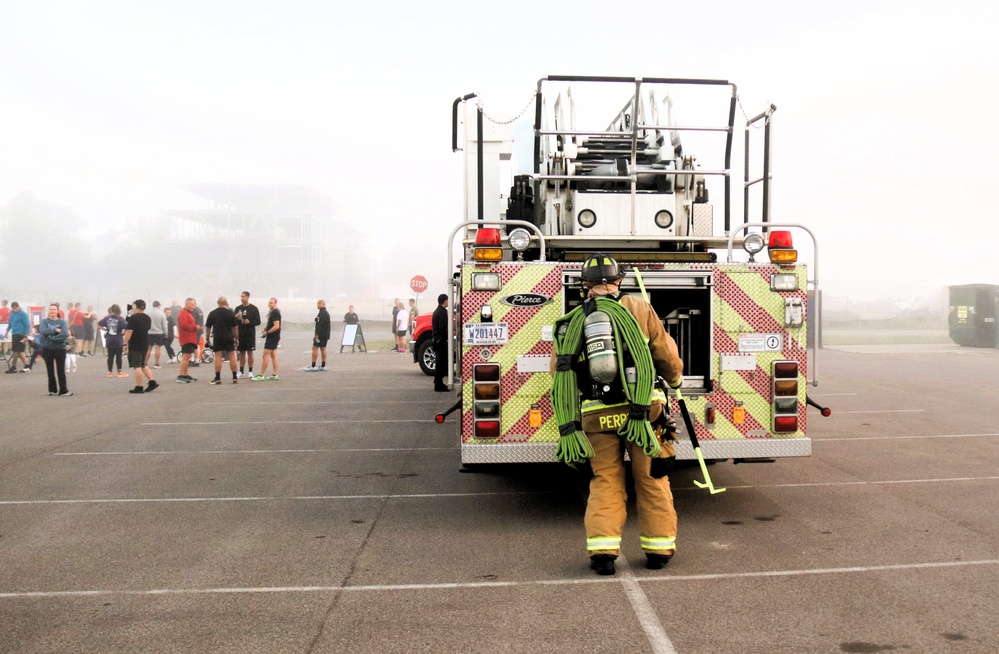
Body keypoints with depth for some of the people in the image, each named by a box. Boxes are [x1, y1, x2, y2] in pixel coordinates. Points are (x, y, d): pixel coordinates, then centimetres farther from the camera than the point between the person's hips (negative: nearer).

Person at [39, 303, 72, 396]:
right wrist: (55, 330, -17)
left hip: (60, 348, -1)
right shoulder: (44, 321, 3)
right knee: (50, 370, 9)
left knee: (61, 370, -3)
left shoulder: (62, 322, 0)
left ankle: (63, 391, -3)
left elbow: (65, 334, -15)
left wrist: (51, 337, -15)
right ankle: (52, 390, 18)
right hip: (47, 349, 1)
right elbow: (43, 331, -17)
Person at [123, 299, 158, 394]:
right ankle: (152, 382, 10)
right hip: (145, 345, 8)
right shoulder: (147, 318, 11)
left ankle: (139, 388, -2)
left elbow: (129, 332, -18)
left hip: (135, 346, -8)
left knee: (137, 366, -4)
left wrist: (125, 344, -10)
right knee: (144, 365, 18)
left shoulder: (133, 318, -14)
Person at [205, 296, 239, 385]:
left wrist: (207, 338, 11)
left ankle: (218, 378, -1)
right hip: (229, 338, 0)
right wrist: (236, 338, 10)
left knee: (218, 357, 1)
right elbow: (235, 327, 1)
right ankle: (234, 377, 6)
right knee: (232, 357, 6)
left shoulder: (212, 313, 1)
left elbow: (208, 327, 3)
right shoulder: (230, 313, -1)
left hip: (217, 338, 0)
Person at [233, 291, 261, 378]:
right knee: (241, 352, 8)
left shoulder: (253, 309, -1)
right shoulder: (238, 308, 9)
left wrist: (249, 322, -20)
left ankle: (250, 372, 5)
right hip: (240, 334, 3)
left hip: (250, 334, -3)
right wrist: (236, 318, -11)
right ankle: (241, 371, 14)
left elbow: (258, 321, -4)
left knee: (250, 352, -1)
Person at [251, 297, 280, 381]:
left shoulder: (275, 312, -17)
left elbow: (276, 326, -23)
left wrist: (267, 332, -15)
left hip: (272, 336, -10)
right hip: (273, 337, 10)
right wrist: (266, 329, 8)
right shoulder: (272, 311, 14)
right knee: (273, 355, 11)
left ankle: (261, 376, -6)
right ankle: (275, 375, 13)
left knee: (266, 355, -8)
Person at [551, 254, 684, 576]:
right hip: (641, 409, -1)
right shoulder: (639, 309, 3)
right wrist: (675, 379, 29)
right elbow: (667, 356, 9)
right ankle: (659, 549, 19)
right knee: (651, 479, 12)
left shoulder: (573, 321, 7)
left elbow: (560, 374, 9)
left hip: (596, 414, 1)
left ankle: (602, 549, 3)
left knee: (605, 480, 12)